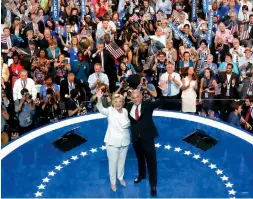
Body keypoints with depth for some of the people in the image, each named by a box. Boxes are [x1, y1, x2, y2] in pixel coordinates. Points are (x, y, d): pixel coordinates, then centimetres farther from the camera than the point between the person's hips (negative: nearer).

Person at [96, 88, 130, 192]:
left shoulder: (125, 111, -3)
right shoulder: (110, 111, -14)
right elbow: (101, 109, -37)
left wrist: (126, 125, -6)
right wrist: (99, 99, -53)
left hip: (124, 141, 4)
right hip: (113, 141, -4)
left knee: (122, 161, 21)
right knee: (113, 162, 8)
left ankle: (121, 178, 45)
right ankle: (113, 181, 29)